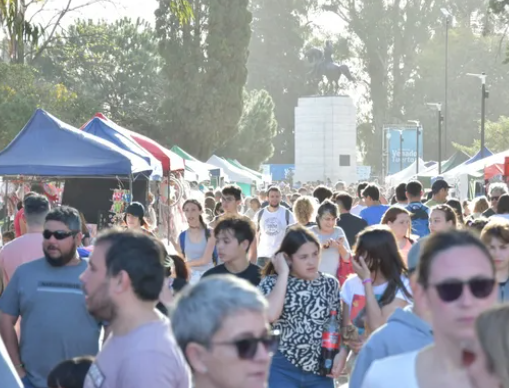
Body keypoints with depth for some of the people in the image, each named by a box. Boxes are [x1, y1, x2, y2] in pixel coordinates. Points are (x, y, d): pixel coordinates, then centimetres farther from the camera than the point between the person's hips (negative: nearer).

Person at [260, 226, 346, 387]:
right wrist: (283, 274, -13)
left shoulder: (330, 284, 6)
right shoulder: (272, 283, -2)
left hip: (320, 370, 3)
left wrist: (341, 353, -6)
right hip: (283, 370, -3)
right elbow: (270, 315, -22)